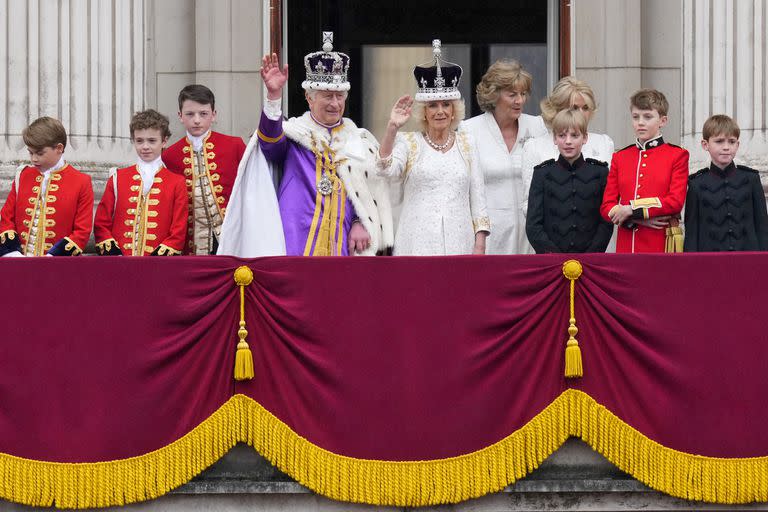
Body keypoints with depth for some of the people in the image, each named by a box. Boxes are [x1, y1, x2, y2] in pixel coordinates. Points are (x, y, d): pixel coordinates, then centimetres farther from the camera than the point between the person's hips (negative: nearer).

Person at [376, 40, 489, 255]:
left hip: (459, 243, 2)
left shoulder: (466, 144, 14)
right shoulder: (409, 143, 7)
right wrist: (392, 127, -21)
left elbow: (477, 196, 13)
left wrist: (480, 244, 5)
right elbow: (387, 169, -13)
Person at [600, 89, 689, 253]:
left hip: (662, 244, -3)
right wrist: (637, 220, -10)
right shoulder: (620, 158, 13)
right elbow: (606, 206, 8)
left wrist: (632, 210, -12)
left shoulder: (677, 155, 4)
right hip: (627, 244, 3)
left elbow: (676, 201, -8)